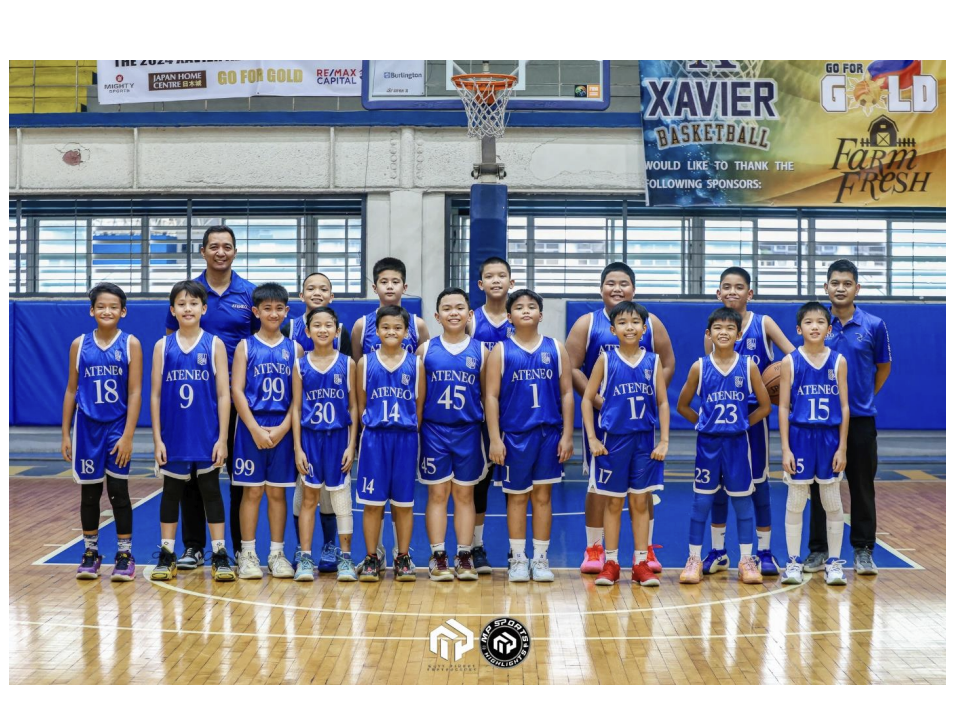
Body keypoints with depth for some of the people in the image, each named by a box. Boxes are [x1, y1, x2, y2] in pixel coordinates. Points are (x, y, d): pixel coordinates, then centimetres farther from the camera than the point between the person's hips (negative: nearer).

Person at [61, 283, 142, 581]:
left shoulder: (131, 344, -5)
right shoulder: (79, 345, 3)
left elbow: (135, 392, -7)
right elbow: (71, 391, 8)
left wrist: (127, 436, -13)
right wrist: (66, 434, 5)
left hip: (117, 428, -2)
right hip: (87, 428, 2)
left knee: (118, 492, 1)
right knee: (89, 492, 9)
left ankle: (125, 555, 10)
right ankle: (90, 552, 21)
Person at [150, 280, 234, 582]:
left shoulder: (214, 345, 0)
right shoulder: (163, 346, 3)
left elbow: (223, 394, -2)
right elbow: (155, 394, 3)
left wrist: (223, 438, -7)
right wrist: (157, 438, -2)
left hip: (207, 436, -1)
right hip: (173, 435, 1)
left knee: (210, 490, 4)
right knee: (171, 491, 9)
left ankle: (220, 555, 10)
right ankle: (167, 555, 17)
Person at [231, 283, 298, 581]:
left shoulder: (294, 349, 6)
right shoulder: (245, 347, 2)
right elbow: (237, 391, -4)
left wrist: (283, 427, -9)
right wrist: (255, 429, -12)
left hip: (282, 429, 1)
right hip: (251, 427, -1)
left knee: (277, 491, 7)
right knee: (252, 491, 1)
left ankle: (277, 553, 14)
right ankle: (247, 553, 9)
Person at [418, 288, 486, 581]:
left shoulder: (480, 351, 3)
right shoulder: (426, 349, 2)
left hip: (468, 432, 1)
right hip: (434, 431, 0)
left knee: (465, 494, 7)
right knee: (437, 493, 3)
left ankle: (464, 557, 13)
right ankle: (438, 557, 9)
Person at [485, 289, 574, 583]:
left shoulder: (556, 349, 5)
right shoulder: (501, 351, 0)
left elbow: (567, 393, 6)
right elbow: (491, 396, -3)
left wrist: (567, 434, 0)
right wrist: (495, 439, -9)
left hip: (548, 433, 1)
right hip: (514, 435, -1)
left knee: (542, 496, 7)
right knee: (517, 497, 6)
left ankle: (541, 559, 15)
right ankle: (518, 559, 15)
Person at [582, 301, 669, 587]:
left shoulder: (653, 361, 3)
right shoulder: (606, 359, -2)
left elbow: (663, 403, 5)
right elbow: (587, 399, 0)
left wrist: (664, 441, -2)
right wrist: (592, 438, -6)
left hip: (644, 441, 1)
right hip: (613, 440, -1)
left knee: (641, 502, 6)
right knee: (614, 502, 6)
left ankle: (641, 563, 13)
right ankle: (610, 563, 14)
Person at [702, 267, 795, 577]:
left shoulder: (763, 324, -1)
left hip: (754, 413, -1)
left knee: (758, 481, 5)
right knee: (718, 481, 6)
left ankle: (764, 552, 14)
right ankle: (718, 551, 16)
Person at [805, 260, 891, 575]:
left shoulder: (874, 326, -1)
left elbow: (883, 367, 11)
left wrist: (865, 395, 9)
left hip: (860, 419, 0)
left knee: (862, 487, 5)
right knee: (821, 486, 6)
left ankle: (862, 550, 14)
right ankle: (818, 549, 14)